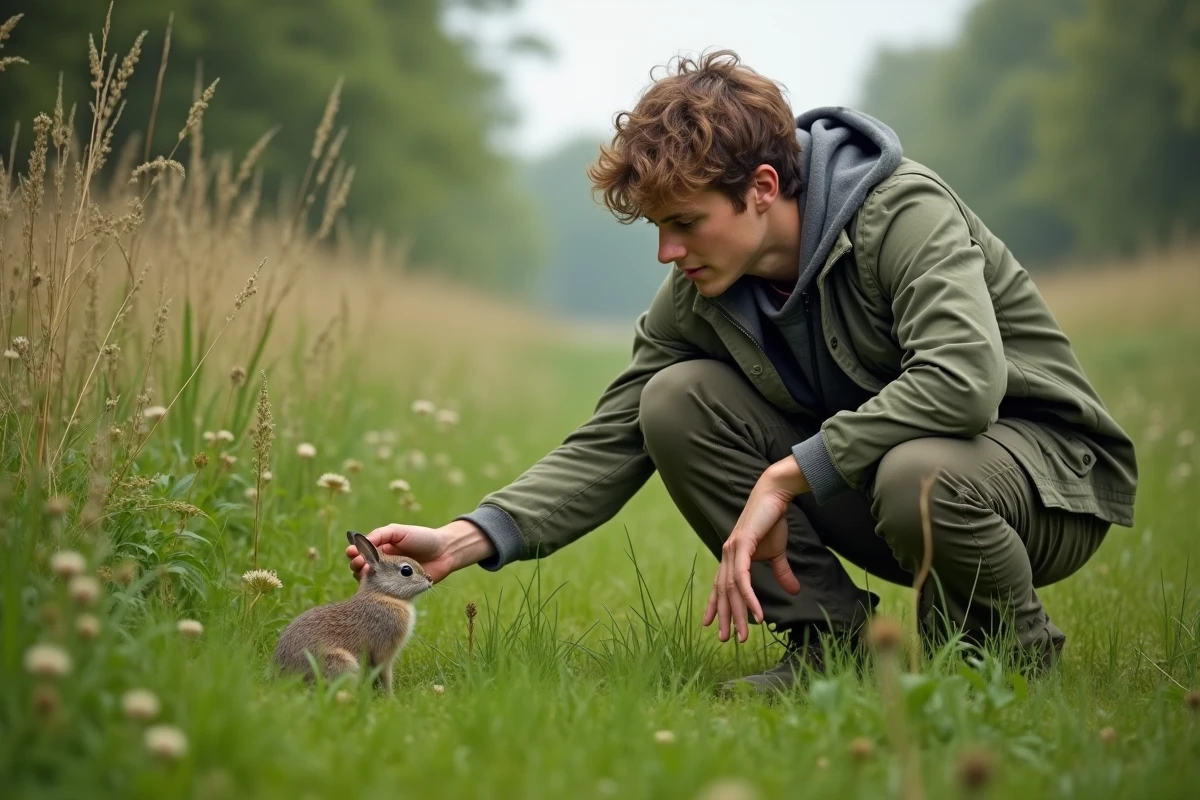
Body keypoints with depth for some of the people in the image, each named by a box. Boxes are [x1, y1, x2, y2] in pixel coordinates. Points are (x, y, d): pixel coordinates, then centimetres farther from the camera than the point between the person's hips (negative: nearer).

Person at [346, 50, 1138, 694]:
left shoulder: (907, 213, -24)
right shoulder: (701, 293, -6)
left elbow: (964, 381, -38)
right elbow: (607, 445, -4)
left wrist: (788, 476, -34)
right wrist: (465, 540, -19)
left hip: (1047, 456, -5)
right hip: (858, 465, 6)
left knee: (919, 478, -41)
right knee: (675, 403, -14)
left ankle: (1014, 648, -8)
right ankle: (833, 638, -6)